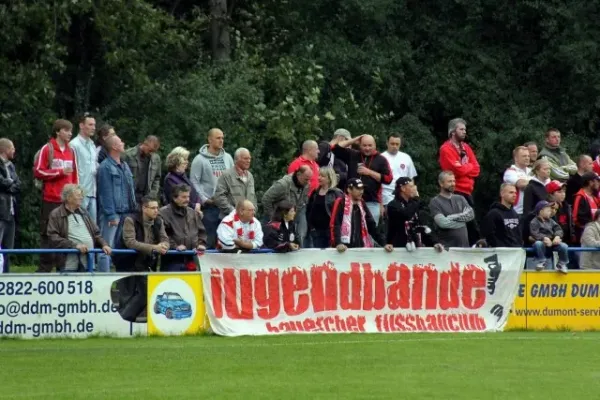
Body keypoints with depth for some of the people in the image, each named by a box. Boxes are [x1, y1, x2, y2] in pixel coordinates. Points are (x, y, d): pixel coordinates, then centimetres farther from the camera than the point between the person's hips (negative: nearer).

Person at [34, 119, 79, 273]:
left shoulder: (70, 151, 14)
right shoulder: (47, 149, -1)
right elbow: (38, 172, -6)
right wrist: (60, 172, -12)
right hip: (51, 201, -5)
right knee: (48, 234, -3)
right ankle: (45, 267, -1)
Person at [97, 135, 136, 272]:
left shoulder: (125, 166, 16)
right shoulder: (106, 167, -10)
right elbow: (106, 193, -14)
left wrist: (134, 209, 13)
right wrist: (111, 215, -18)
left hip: (125, 214, 8)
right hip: (112, 214, -8)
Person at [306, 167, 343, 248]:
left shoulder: (337, 194, -5)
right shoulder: (315, 193, 12)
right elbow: (308, 211, 18)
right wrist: (311, 226, 9)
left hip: (331, 231, -5)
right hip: (316, 231, 5)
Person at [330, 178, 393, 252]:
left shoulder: (362, 204, 14)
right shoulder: (341, 203, -5)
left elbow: (372, 226, 16)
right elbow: (335, 225, -15)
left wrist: (383, 243, 6)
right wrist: (338, 243, -30)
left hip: (360, 248, 6)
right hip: (344, 249, -6)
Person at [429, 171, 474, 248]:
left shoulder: (460, 199, 15)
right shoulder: (435, 202, -1)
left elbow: (471, 214, 1)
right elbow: (442, 222, -14)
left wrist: (453, 217, -10)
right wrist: (462, 219, -4)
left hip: (464, 245, 5)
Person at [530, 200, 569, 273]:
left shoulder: (550, 221, 18)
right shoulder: (534, 222, 0)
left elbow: (558, 229, 6)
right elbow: (534, 233, -16)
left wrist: (557, 236, -17)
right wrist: (544, 238, -31)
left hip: (552, 243, 4)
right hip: (542, 242, -4)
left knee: (564, 246, -22)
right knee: (538, 243, -39)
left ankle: (562, 264, -2)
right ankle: (541, 262, -20)